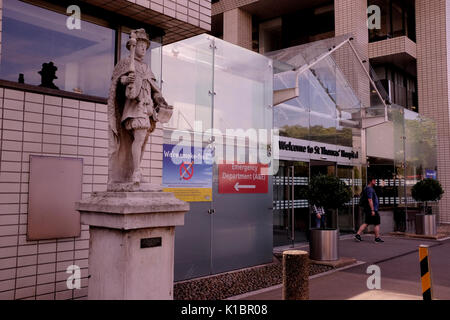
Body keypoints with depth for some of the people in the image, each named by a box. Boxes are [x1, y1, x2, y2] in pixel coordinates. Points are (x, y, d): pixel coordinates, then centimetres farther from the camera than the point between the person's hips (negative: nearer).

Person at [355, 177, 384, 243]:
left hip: (367, 210, 10)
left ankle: (357, 235, 5)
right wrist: (372, 210, -24)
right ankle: (377, 238, 5)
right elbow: (370, 200, -22)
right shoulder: (369, 189, -16)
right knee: (377, 224, -1)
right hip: (371, 209, -10)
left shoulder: (366, 188, 17)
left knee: (366, 223, 10)